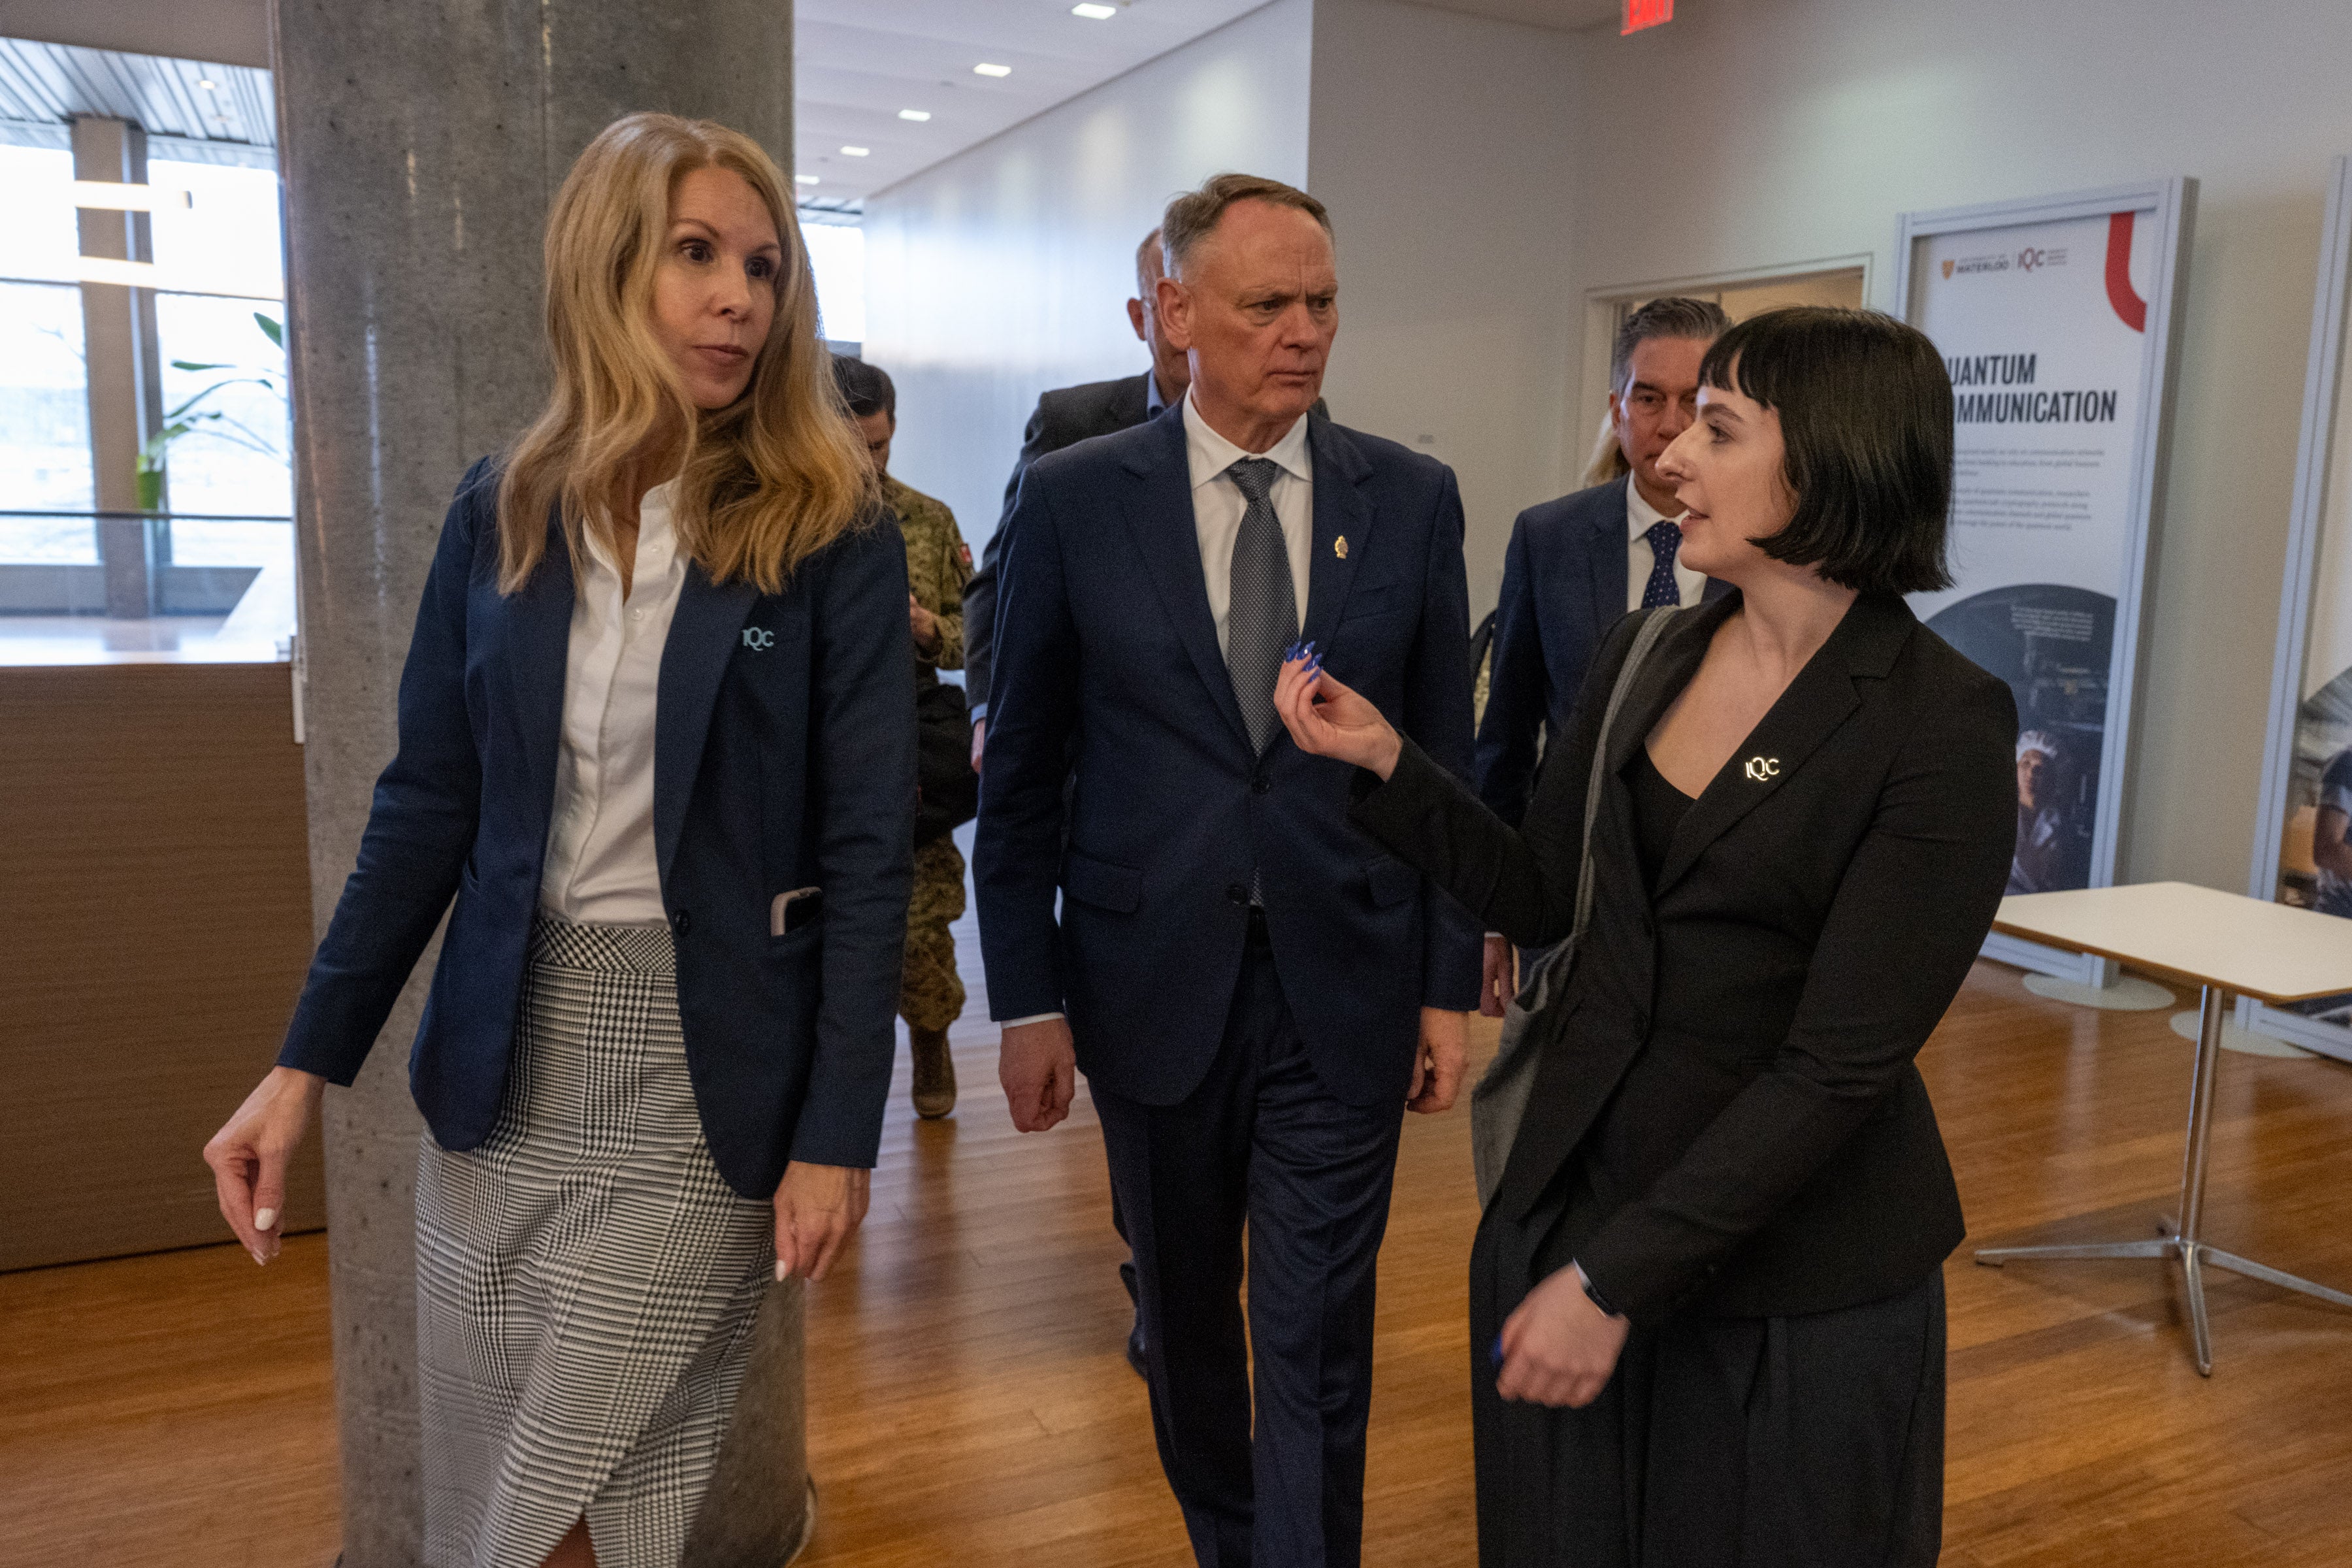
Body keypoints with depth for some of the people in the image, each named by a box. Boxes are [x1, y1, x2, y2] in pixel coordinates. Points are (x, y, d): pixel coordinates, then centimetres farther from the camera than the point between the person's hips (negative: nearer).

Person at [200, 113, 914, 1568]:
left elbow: (866, 849, -9)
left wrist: (839, 1134, -11)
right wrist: (307, 1063, 3)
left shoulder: (833, 535, -8)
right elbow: (428, 803, 6)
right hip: (503, 1056, 4)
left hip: (699, 1067, -4)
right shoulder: (501, 513, 3)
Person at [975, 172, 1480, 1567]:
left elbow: (1446, 756, 3)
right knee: (1183, 1316, 19)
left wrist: (1451, 983, 2)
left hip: (1347, 992, 0)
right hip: (1152, 983, 1)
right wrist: (1029, 998, -2)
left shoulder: (1414, 499, 0)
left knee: (1317, 1344, 5)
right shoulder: (1076, 499, -3)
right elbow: (1021, 770, 0)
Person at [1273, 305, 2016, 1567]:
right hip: (1572, 1190, 5)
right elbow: (1539, 897, 7)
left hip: (1790, 1272, -5)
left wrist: (1617, 1278, -19)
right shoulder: (1640, 659, 0)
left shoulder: (1942, 728, -18)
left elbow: (1839, 1065, -21)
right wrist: (1386, 761, -6)